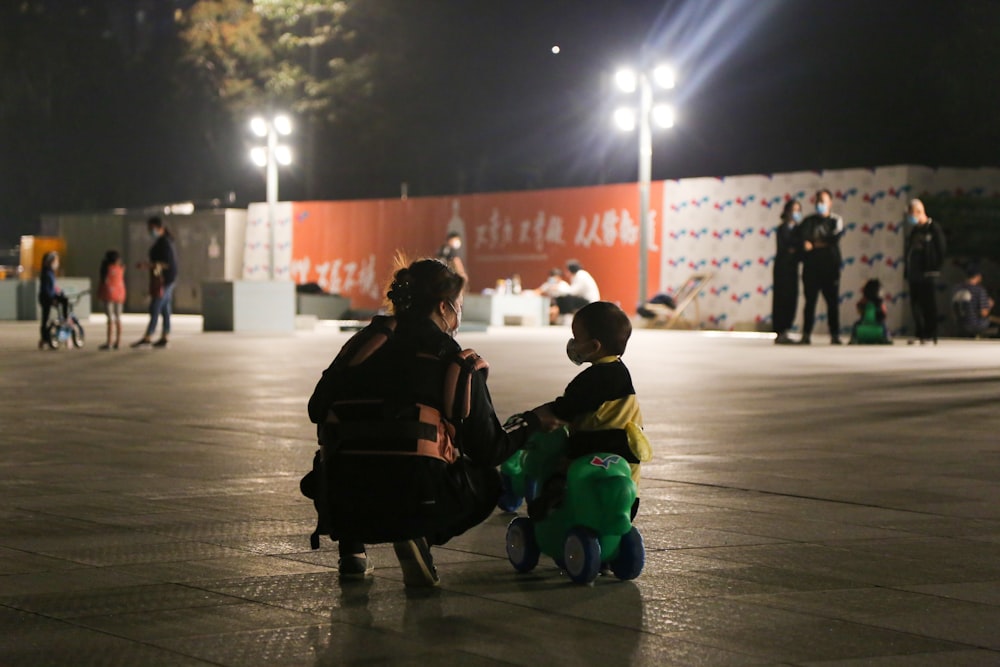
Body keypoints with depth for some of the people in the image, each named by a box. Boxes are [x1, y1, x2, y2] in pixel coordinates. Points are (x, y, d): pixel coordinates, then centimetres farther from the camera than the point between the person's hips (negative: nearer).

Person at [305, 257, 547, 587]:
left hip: (344, 506, 4)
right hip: (414, 498, -4)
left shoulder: (365, 341, 14)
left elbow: (316, 409, 19)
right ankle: (415, 535, -1)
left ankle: (352, 548, 18)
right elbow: (488, 450, 8)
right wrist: (532, 422, 29)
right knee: (485, 482, 27)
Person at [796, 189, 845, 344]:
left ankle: (835, 335, 0)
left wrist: (814, 244, -3)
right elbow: (801, 238, -2)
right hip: (811, 267, 2)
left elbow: (835, 236, -9)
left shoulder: (836, 220, 9)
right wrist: (825, 243, -17)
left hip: (830, 267, -2)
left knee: (833, 302, -2)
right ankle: (806, 335, 3)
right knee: (810, 301, 1)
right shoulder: (809, 221, 14)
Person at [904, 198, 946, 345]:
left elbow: (941, 250, -7)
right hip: (914, 275, 7)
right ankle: (919, 334, 11)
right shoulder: (914, 231, 17)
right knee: (916, 305, 6)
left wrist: (935, 268, -12)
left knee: (929, 305, -5)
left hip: (927, 274, -7)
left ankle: (931, 335, -2)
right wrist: (907, 271, 12)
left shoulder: (934, 229, -5)